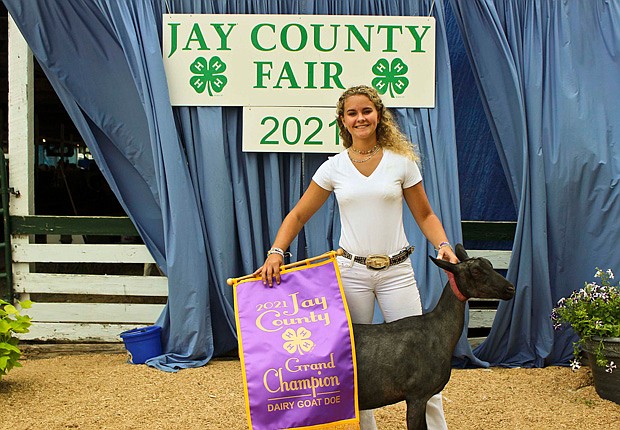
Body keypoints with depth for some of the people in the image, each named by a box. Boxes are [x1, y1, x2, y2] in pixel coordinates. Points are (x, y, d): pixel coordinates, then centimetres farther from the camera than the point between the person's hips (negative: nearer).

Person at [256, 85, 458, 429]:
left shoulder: (401, 161, 1)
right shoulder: (334, 168, 3)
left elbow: (425, 215, 6)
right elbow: (298, 215, 6)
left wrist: (443, 245, -13)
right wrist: (276, 252, -9)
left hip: (397, 271, -1)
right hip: (351, 271, 1)